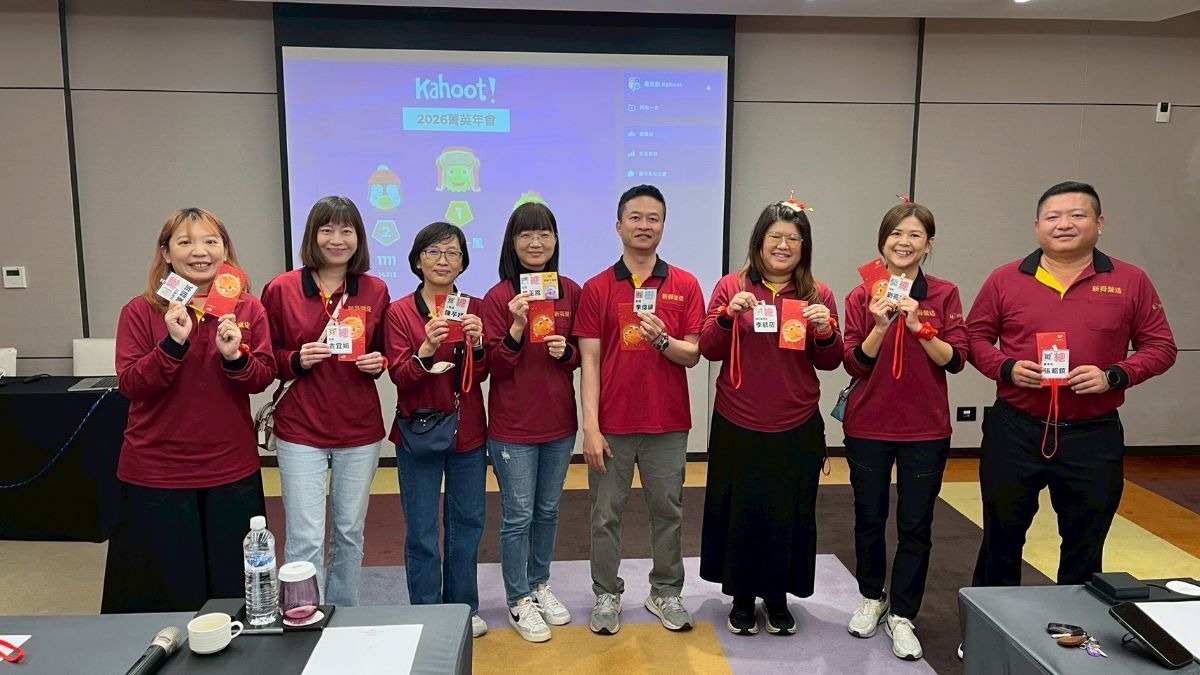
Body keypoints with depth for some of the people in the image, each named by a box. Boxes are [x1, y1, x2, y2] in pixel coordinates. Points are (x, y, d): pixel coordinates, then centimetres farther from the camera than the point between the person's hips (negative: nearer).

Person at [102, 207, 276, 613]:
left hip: (232, 470, 2)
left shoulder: (248, 309, 0)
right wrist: (173, 344, -25)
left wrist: (235, 357, -21)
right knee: (167, 590, 11)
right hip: (157, 472, -1)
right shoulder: (141, 311, -4)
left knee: (233, 585, 14)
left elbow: (263, 378, -1)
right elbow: (130, 385, -11)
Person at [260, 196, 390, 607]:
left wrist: (378, 362, -8)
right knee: (306, 539, -4)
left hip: (360, 430, 3)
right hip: (300, 431, -2)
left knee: (350, 532, 14)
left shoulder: (375, 291, 2)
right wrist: (297, 360, -16)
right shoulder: (281, 289, -4)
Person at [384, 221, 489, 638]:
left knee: (468, 523, 12)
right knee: (422, 532, 3)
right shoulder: (399, 312, -5)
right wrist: (426, 349, -30)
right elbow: (400, 377, -13)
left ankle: (463, 608, 29)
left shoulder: (473, 308, 4)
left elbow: (479, 374, -3)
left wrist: (476, 344, -23)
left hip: (467, 431, 3)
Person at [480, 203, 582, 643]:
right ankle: (519, 601, 22)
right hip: (512, 426, -4)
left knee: (548, 510, 17)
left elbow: (583, 355, 10)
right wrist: (517, 328, -26)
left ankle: (540, 585, 35)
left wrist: (566, 352, -13)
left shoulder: (571, 292, 1)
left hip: (559, 423, 4)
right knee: (518, 515, 5)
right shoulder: (498, 298, -9)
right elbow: (494, 366, -11)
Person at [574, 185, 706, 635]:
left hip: (668, 424, 1)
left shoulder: (685, 286, 2)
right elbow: (590, 361, -4)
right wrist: (590, 427, -9)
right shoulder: (597, 288, 0)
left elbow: (692, 356, 0)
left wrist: (662, 339, -21)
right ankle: (607, 595, 26)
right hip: (612, 424, -1)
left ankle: (666, 593, 30)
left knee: (667, 512, 12)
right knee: (606, 515, 9)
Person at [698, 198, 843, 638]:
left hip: (797, 428, 1)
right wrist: (728, 315, -21)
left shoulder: (818, 294, 3)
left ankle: (777, 597, 31)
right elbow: (709, 350, -4)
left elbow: (829, 363, 4)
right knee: (740, 510, 9)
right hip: (738, 425, -1)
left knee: (789, 513, 11)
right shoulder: (732, 286, -1)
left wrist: (826, 331, -16)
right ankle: (742, 598, 28)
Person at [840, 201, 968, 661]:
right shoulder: (861, 296, -1)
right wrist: (880, 327, -21)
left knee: (915, 526, 6)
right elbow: (854, 364, -5)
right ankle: (872, 597, 34)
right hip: (868, 425, 1)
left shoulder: (944, 294, -1)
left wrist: (919, 327, -23)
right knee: (869, 519, 13)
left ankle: (902, 615, 21)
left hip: (925, 428, 0)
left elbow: (955, 360, -8)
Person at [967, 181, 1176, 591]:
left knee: (1085, 544, 13)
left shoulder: (1131, 282, 1)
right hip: (1014, 431, 0)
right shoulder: (1005, 280, 1)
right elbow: (976, 336, 6)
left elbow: (1160, 346, 5)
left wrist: (1114, 376, -13)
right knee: (1002, 535, 12)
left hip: (1094, 436, 0)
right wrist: (1006, 368, -13)